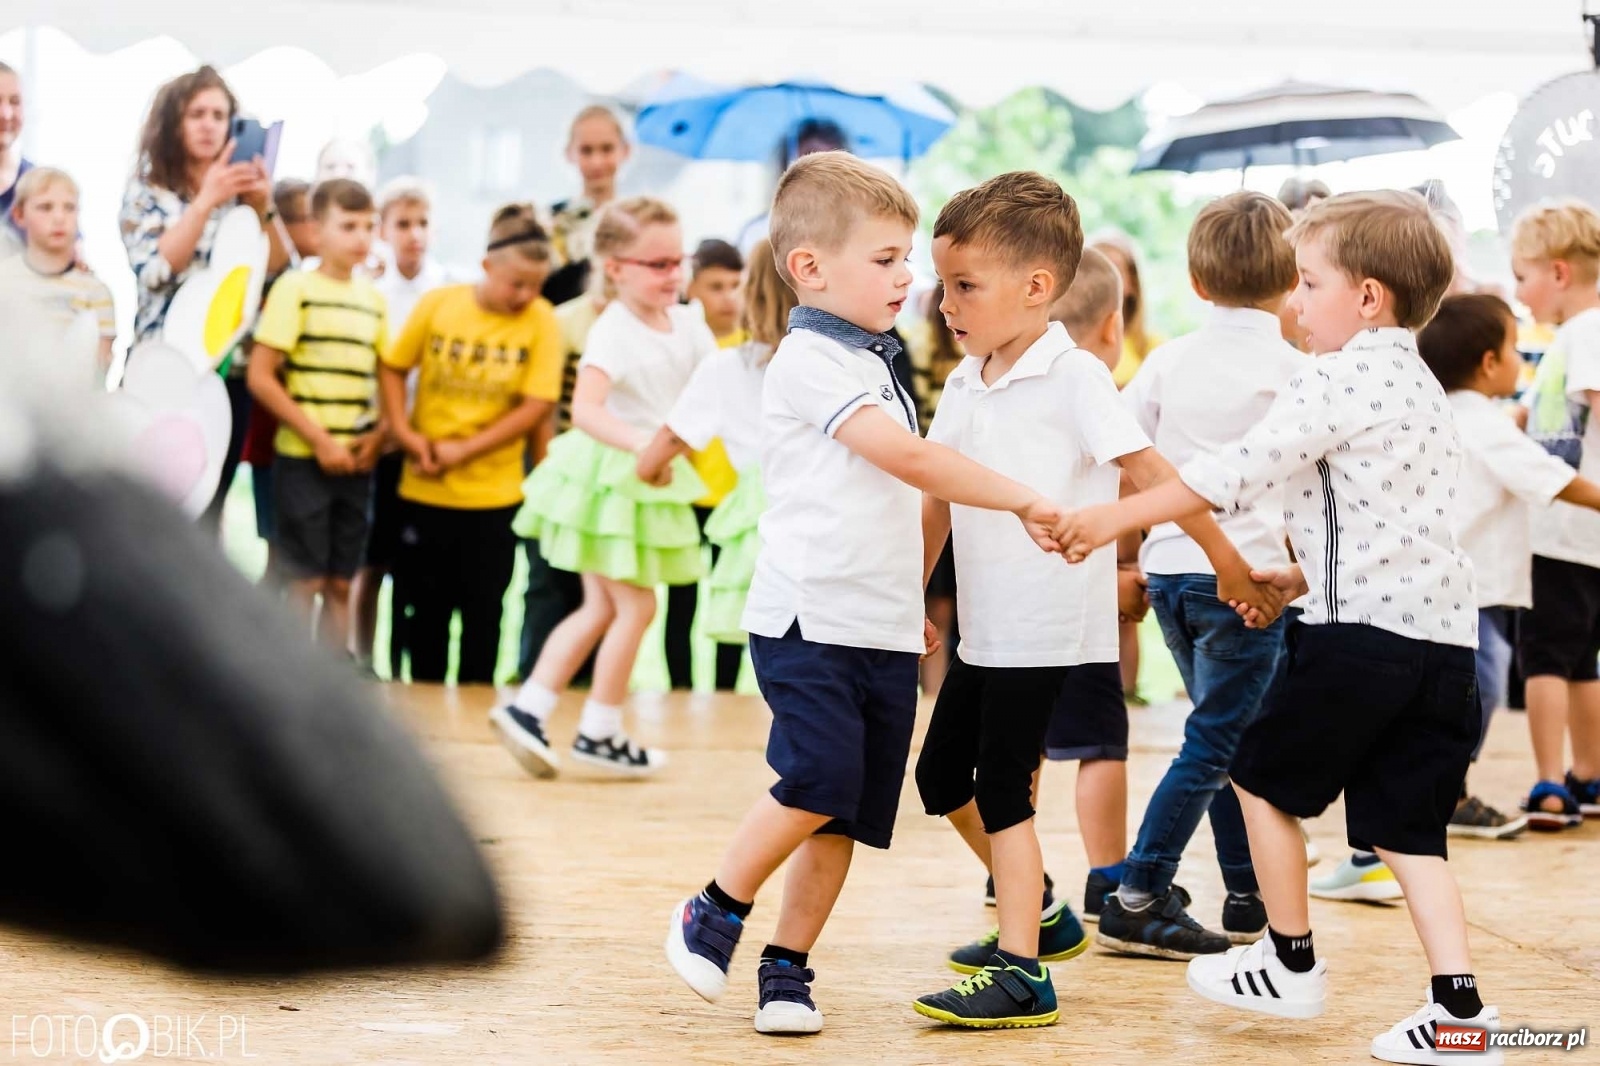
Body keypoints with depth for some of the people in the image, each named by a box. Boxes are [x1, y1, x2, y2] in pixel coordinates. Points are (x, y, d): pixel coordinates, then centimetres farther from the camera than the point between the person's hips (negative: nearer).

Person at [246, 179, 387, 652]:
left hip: (355, 462, 5)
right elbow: (260, 377, -11)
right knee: (306, 581, -2)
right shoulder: (295, 289, -7)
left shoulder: (373, 298, 10)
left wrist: (378, 435, -2)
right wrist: (319, 440, -14)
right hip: (302, 458, -5)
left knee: (340, 583, 9)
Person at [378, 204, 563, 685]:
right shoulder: (438, 304, -5)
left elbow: (536, 405, -12)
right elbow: (393, 368, 5)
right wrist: (405, 432, -9)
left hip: (492, 495, -1)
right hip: (423, 489, 1)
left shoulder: (541, 320, -8)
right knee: (425, 608, 12)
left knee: (482, 612, 8)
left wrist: (464, 450, -15)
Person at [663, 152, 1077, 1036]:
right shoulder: (809, 360, -9)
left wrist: (913, 603, 27)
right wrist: (1021, 501, -18)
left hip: (883, 626, 8)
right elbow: (909, 459, -18)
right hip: (809, 618, -8)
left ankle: (788, 965, 13)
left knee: (850, 809, 5)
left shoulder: (873, 364, 19)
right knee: (819, 780, -19)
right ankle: (713, 916, 1)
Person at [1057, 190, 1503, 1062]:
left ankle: (1292, 965, 19)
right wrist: (1301, 577, 25)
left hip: (1360, 632, -8)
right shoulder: (1422, 389, 19)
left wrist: (1113, 518, -8)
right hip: (1443, 635, 8)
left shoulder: (1340, 380, -9)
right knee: (1404, 827, 9)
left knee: (1265, 782, 11)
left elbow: (1237, 472, -14)